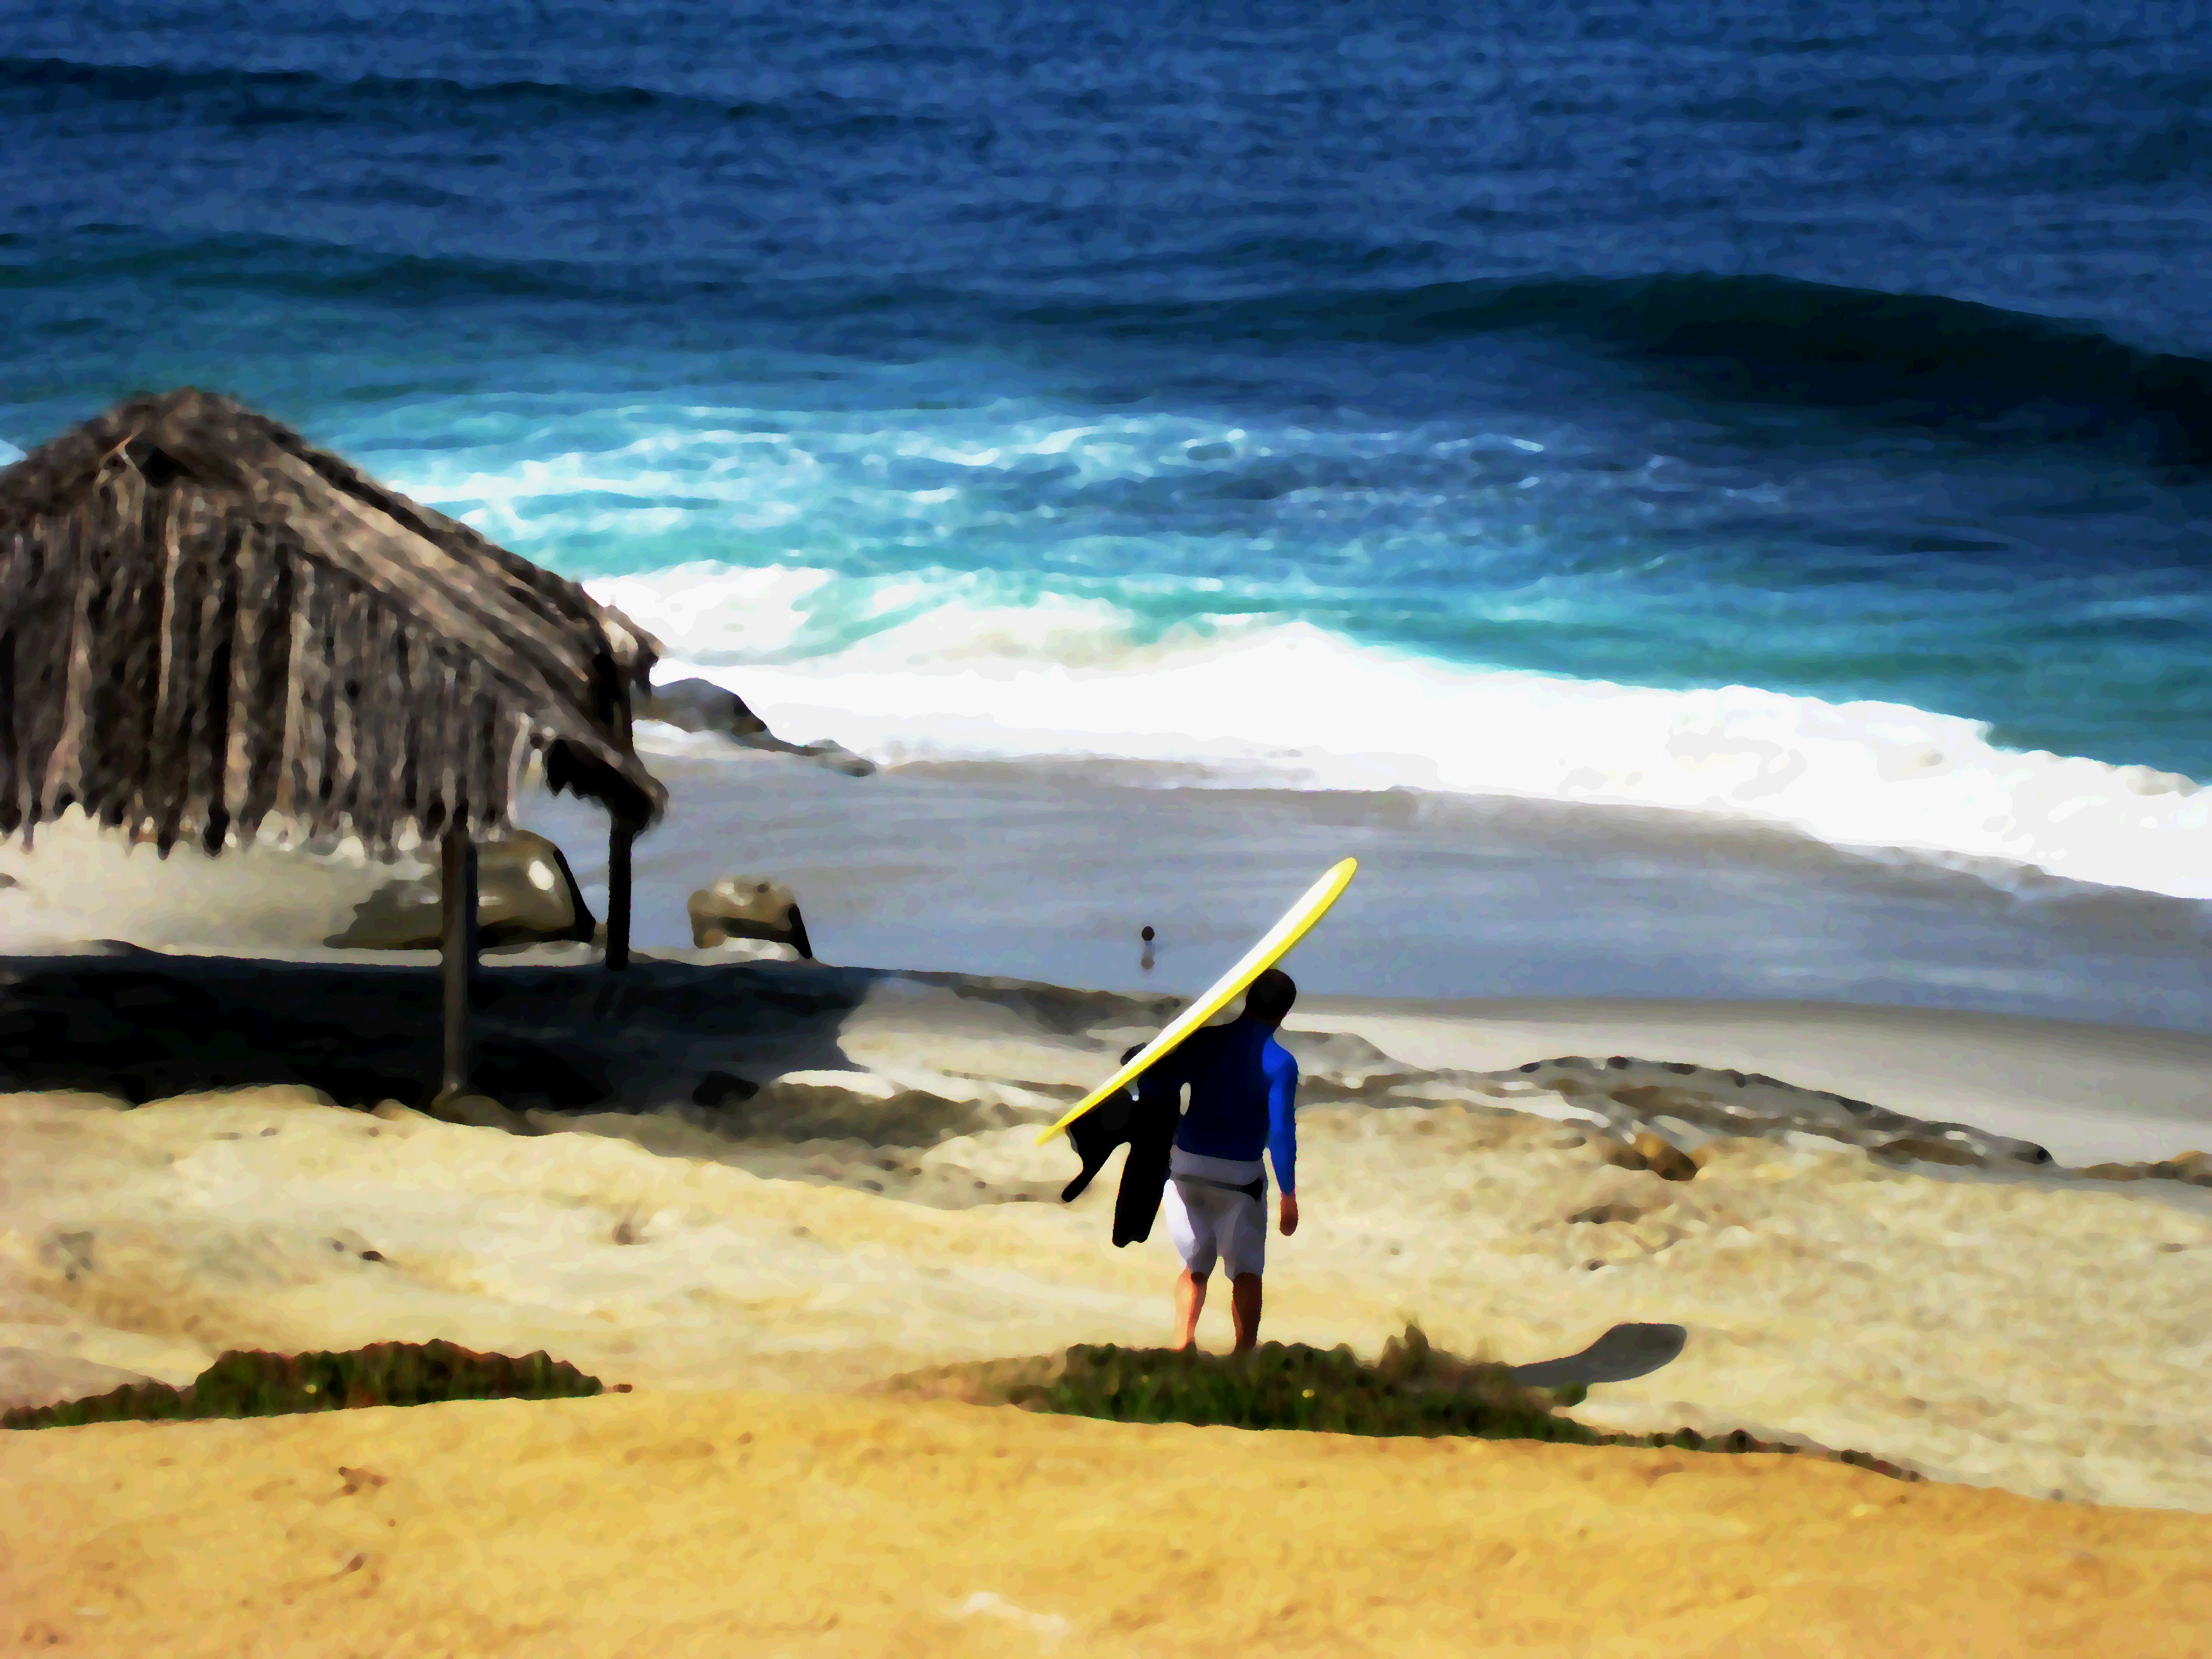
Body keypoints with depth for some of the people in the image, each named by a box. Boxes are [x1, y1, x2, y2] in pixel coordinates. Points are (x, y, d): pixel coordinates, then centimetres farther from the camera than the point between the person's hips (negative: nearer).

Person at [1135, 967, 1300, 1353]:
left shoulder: (1205, 1039, 1)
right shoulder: (1280, 1063, -9)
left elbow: (1153, 1086, -5)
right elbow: (1282, 1132, -14)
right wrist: (1289, 1196, -10)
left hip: (1185, 1165, 3)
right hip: (1239, 1175, -3)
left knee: (1195, 1265, 15)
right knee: (1246, 1269, 6)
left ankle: (1181, 1346, 2)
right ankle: (1245, 1355, -3)